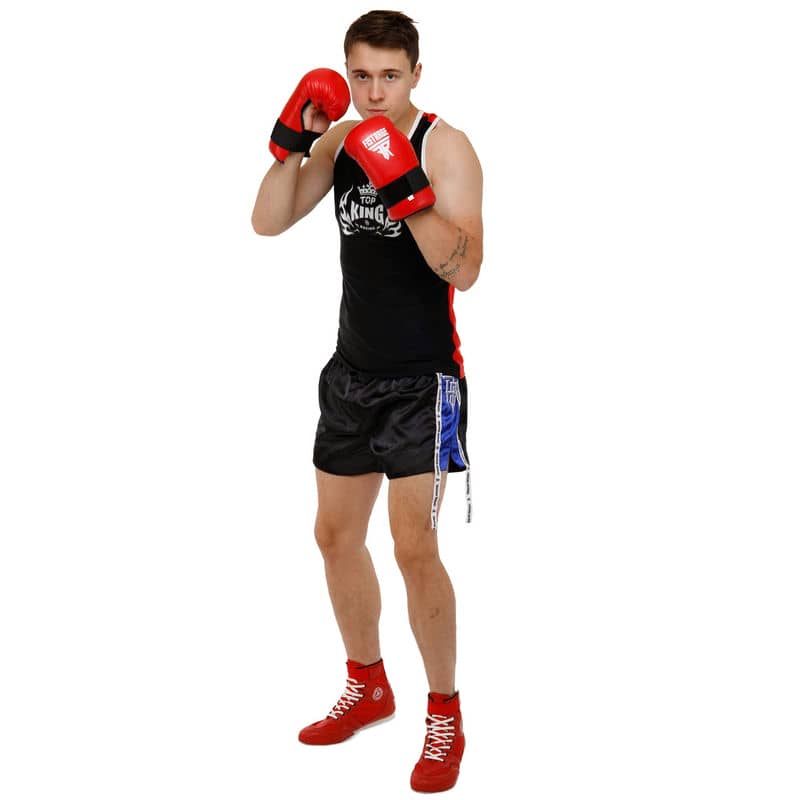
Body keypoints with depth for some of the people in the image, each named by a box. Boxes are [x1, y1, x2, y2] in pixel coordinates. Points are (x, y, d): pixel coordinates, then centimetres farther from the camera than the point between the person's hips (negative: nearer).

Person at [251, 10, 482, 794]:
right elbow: (268, 222, -2)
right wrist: (290, 139, -14)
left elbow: (464, 270, -21)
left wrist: (404, 190, -31)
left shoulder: (445, 146, -11)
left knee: (413, 546, -11)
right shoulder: (339, 140, 7)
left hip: (422, 377, -7)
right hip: (352, 371, 7)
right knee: (336, 533, 13)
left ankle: (445, 716, 6)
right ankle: (367, 686, 32)